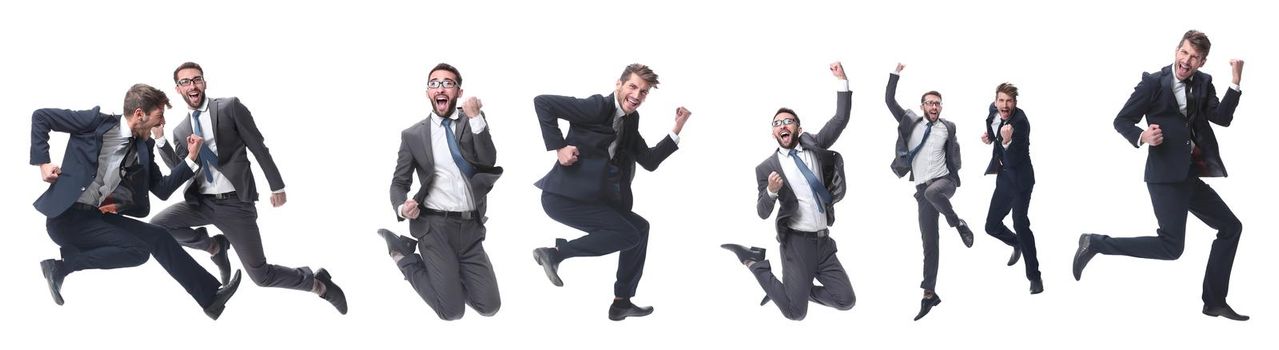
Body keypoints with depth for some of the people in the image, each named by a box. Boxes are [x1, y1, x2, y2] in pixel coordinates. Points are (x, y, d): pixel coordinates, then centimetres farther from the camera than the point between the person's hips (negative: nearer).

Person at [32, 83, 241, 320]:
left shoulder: (143, 146, 8)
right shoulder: (96, 122, -12)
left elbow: (162, 189, 10)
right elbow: (41, 116, -6)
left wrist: (191, 159, 0)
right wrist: (42, 161, -12)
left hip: (100, 216, 7)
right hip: (67, 215, -7)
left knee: (158, 238, -3)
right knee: (137, 250, -20)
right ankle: (63, 264, -11)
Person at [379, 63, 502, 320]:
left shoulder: (474, 122, 5)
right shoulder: (413, 135, 2)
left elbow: (489, 163, -10)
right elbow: (399, 183, 7)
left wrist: (475, 118, -19)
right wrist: (403, 208, -15)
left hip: (471, 228, 3)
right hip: (435, 226, -3)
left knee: (489, 306, -2)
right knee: (452, 311, -10)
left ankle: (449, 271, 23)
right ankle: (404, 256, 14)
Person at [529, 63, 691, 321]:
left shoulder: (630, 120, 12)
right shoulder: (598, 107, -14)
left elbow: (650, 161, 13)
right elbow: (542, 103, -17)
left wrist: (677, 129, 5)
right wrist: (558, 147, -19)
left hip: (593, 197, 9)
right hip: (563, 197, -9)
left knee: (639, 227, 14)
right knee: (629, 234, -14)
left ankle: (621, 303, 22)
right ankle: (555, 253, -8)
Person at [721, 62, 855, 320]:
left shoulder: (813, 146, 7)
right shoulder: (767, 168, -3)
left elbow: (841, 119, 1)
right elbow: (763, 213, -3)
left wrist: (842, 80, -7)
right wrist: (771, 192, -24)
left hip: (823, 241, 4)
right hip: (797, 243, -4)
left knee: (846, 300, -2)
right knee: (796, 313, -5)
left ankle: (800, 287, 22)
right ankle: (755, 263, 16)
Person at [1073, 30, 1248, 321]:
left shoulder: (1203, 83, 8)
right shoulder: (1153, 82, -9)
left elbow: (1222, 118, -5)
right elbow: (1121, 121, -6)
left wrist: (1235, 82, -15)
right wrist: (1142, 137, -26)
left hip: (1189, 175, 8)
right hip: (1165, 175, -8)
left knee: (1230, 227, 11)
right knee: (1171, 247, -13)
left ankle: (1214, 302, 18)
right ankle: (1095, 244, -4)